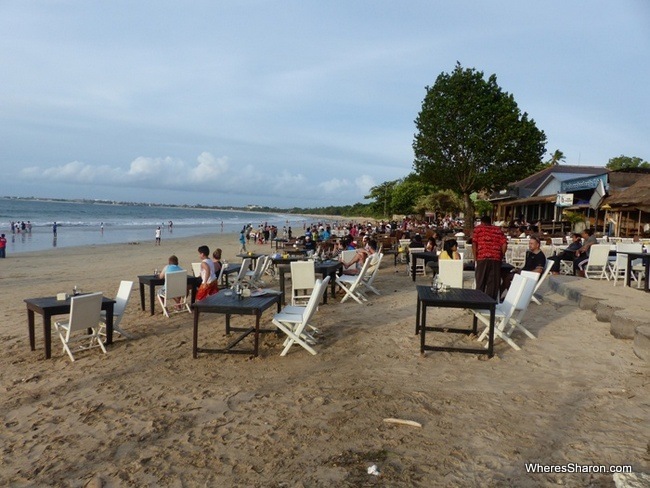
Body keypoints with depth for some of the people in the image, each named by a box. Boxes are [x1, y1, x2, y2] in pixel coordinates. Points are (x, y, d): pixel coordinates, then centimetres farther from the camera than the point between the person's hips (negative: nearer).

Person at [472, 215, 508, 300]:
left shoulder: (478, 228, 11)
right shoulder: (498, 230, 17)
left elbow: (474, 243, 0)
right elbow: (504, 244, 5)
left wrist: (475, 257, 5)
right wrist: (501, 256, 14)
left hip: (482, 258, -1)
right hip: (496, 259, 1)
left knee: (480, 282, 6)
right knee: (493, 282, 5)